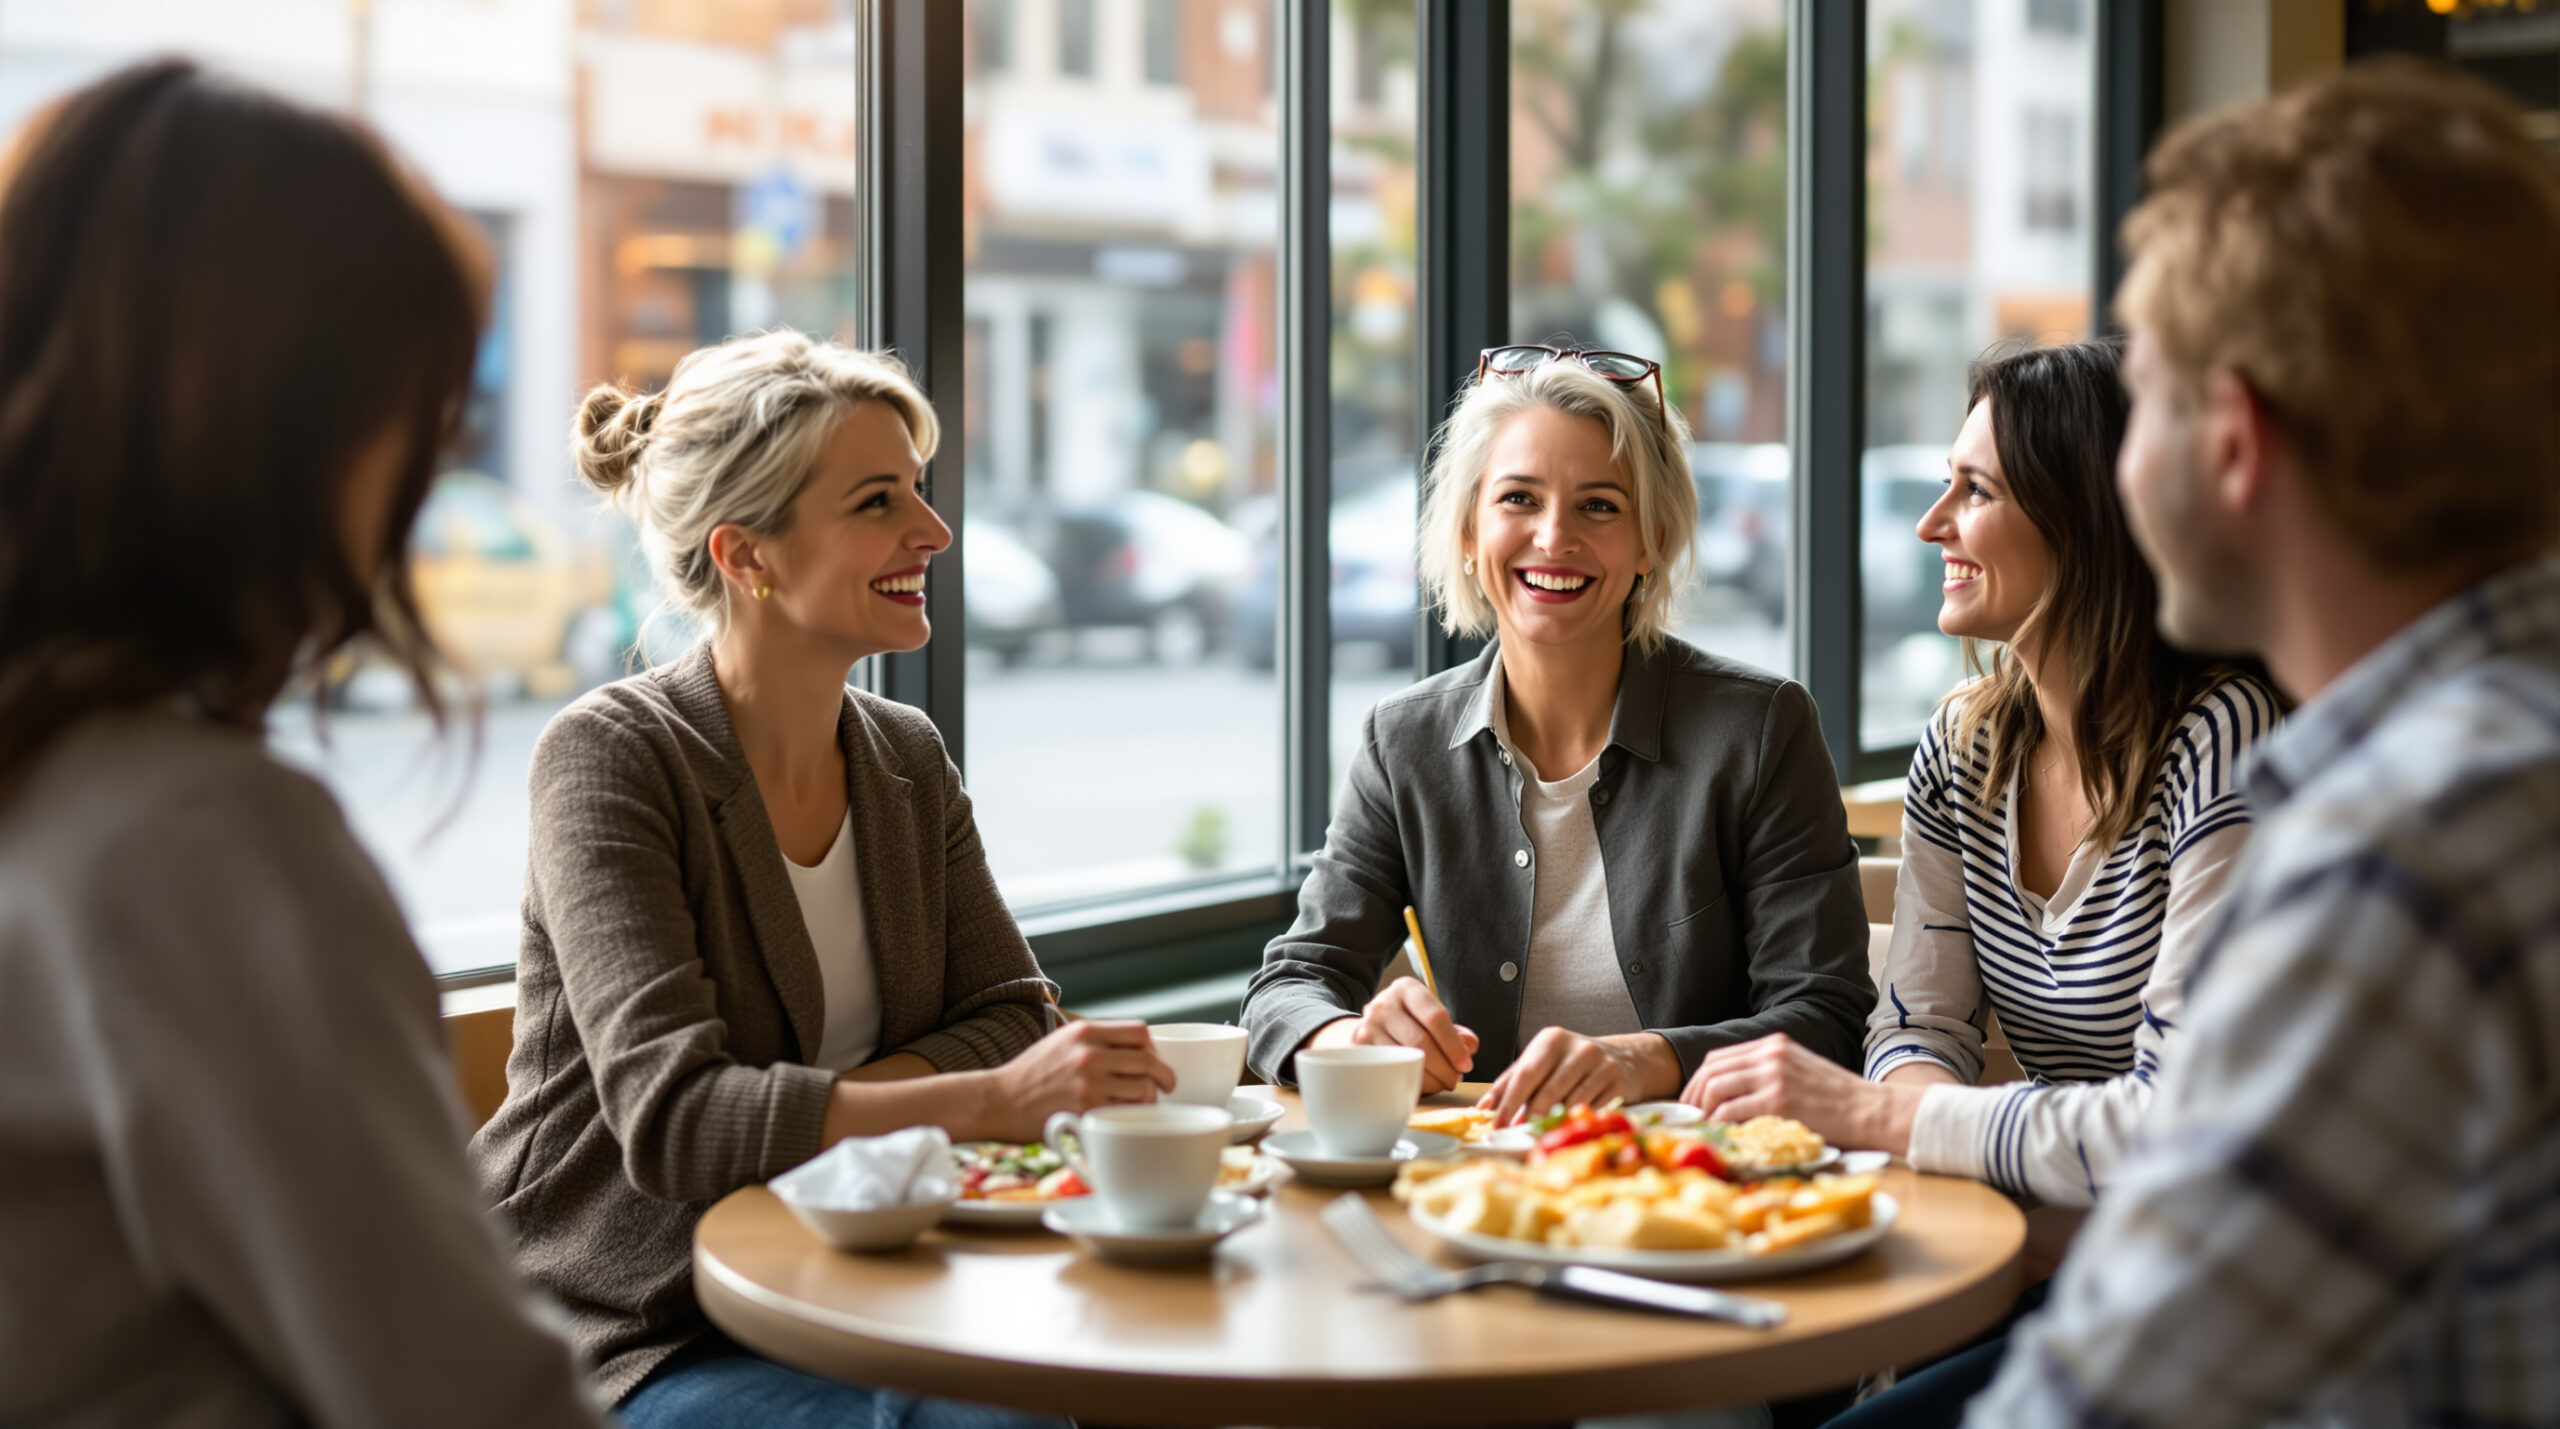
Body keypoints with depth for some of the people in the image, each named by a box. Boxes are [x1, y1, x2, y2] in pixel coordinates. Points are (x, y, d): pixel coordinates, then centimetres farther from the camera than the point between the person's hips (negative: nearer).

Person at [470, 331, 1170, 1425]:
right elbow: (669, 1116, -26)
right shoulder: (611, 757, -15)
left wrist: (819, 1109, -17)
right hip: (624, 1341, -6)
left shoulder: (908, 759, 7)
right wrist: (992, 1101, -37)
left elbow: (1010, 1016, 3)